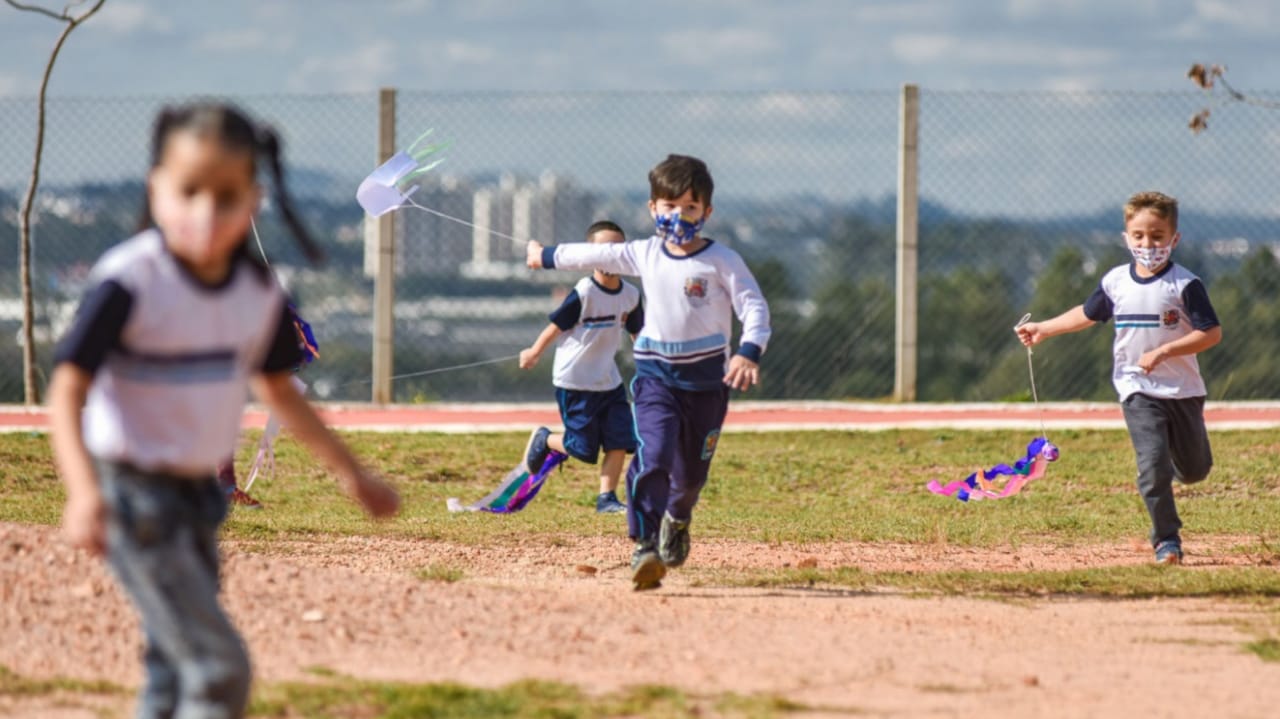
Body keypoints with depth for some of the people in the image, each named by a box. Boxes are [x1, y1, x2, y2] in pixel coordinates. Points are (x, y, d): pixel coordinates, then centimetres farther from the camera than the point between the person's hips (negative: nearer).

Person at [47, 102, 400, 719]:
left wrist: (351, 473, 25)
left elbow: (278, 390, 18)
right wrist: (84, 494, -40)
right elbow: (68, 392, -24)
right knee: (218, 668, -15)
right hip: (134, 498, -7)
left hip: (197, 497, 7)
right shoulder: (128, 282, -20)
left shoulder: (259, 293, 0)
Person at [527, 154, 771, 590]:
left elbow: (754, 306, -12)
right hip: (655, 375, 1)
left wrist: (749, 353, -30)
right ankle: (646, 548, -21)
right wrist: (547, 257, 35)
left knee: (692, 471, 11)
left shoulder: (721, 261, -6)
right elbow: (595, 255, 21)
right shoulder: (643, 255, 5)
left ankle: (677, 521, 44)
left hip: (707, 378, -1)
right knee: (653, 458, -20)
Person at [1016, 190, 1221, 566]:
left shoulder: (1185, 284, -10)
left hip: (1183, 391, -1)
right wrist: (1043, 329, 14)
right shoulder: (1116, 282, 2)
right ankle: (1167, 541, -5)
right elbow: (1088, 313, 20)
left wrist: (1163, 352, -22)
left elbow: (1212, 333, -14)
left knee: (1194, 470, 9)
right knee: (1153, 466, -14)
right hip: (1137, 390, 1)